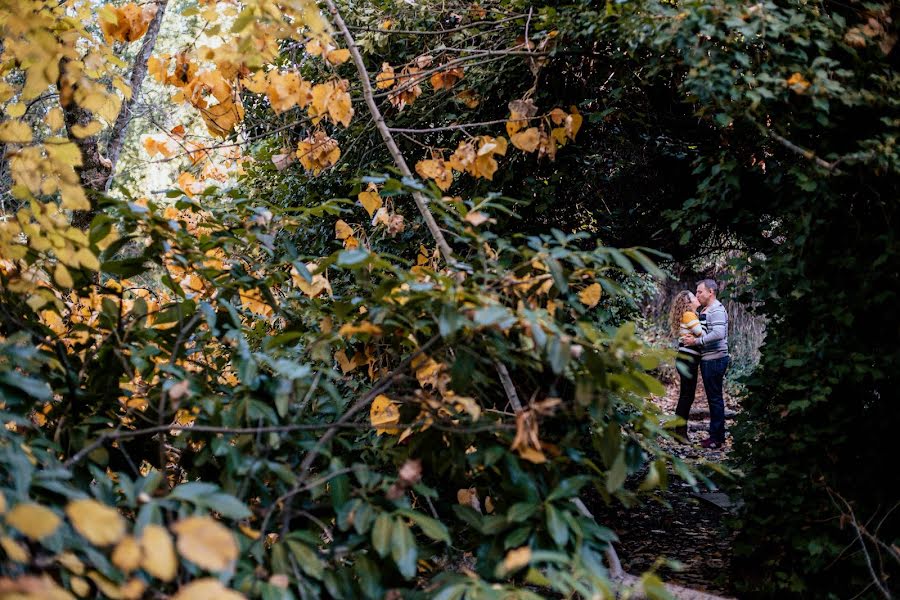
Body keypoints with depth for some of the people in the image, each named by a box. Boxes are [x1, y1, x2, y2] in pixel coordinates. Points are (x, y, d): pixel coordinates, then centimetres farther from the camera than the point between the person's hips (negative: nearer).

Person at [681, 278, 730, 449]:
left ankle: (717, 438, -1)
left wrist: (696, 341, -21)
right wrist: (690, 338, 6)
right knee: (713, 398, 13)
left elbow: (718, 334, -27)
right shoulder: (705, 311, 18)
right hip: (708, 360, 10)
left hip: (715, 360, -10)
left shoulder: (717, 310, -14)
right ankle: (717, 436, 20)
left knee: (715, 398, -5)